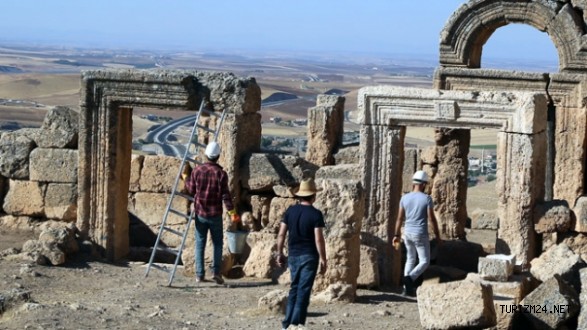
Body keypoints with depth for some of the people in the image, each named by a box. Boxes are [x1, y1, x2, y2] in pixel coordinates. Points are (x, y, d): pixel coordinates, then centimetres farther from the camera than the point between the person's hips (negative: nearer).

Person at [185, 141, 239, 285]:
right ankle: (216, 272, -1)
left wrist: (186, 178, 23)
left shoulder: (197, 170, -5)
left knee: (200, 244, 10)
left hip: (200, 213, 2)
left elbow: (191, 189, 6)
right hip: (215, 214, -2)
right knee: (217, 244, 8)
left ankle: (199, 274, 9)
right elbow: (225, 195, -12)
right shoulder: (221, 173, -12)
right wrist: (232, 212, -3)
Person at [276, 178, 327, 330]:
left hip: (293, 255, 5)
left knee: (294, 289, 16)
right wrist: (323, 259, -9)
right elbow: (318, 239, -15)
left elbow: (281, 234, 3)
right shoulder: (316, 214, -11)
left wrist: (279, 253, 12)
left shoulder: (290, 211, 3)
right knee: (303, 291, 1)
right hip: (309, 256, -5)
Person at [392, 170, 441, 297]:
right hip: (421, 235, -5)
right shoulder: (427, 198, -12)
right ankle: (409, 278, -20)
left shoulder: (405, 198, 0)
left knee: (410, 259, 20)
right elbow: (432, 219, -12)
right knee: (424, 262, 5)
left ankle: (407, 288, 12)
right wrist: (437, 236, -2)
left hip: (408, 234, 5)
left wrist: (396, 235, 11)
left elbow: (399, 218, 3)